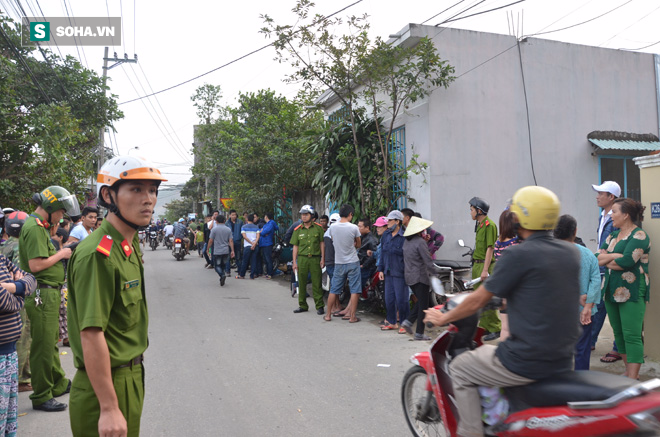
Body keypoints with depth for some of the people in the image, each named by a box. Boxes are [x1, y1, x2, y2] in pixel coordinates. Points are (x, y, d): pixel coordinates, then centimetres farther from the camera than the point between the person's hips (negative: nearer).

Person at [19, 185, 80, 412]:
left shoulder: (39, 226, 15)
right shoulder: (34, 228, -18)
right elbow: (36, 265, -24)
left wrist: (62, 252, 8)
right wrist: (61, 254, -12)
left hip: (49, 293, 11)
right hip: (42, 295, -11)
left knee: (51, 342, 21)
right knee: (43, 347, -1)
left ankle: (59, 384, 35)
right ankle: (41, 397, 10)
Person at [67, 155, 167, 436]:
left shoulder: (129, 246, 8)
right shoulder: (98, 254, -23)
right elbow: (91, 335, -27)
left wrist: (135, 367, 18)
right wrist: (109, 409, -26)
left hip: (131, 376, 9)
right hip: (106, 383, -9)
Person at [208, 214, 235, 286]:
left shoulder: (214, 229, -6)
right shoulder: (228, 229, 3)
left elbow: (211, 240, -5)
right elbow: (231, 241, -1)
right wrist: (232, 251, 0)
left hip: (217, 251, -3)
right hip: (226, 251, 4)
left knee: (217, 266, 4)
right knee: (223, 265, 17)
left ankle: (222, 275, -23)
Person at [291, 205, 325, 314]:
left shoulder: (318, 228, 2)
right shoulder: (297, 230, 7)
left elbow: (322, 243, 5)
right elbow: (295, 246, 8)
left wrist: (323, 258, -1)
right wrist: (294, 262, 3)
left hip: (315, 258, -2)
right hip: (302, 259, 2)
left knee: (317, 284, 0)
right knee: (302, 283, 7)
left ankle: (319, 306, 8)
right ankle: (302, 306, 18)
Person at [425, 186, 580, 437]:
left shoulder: (518, 255, -16)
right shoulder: (572, 253, 5)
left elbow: (478, 301, -9)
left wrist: (442, 318, 7)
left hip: (527, 362, -7)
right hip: (563, 361, 8)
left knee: (459, 368, 13)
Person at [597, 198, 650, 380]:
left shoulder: (639, 236, -9)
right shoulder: (613, 235, 15)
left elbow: (626, 262, -21)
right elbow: (599, 258, 5)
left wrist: (607, 260, -4)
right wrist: (615, 256, -13)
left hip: (632, 293, -8)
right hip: (612, 290, 8)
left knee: (632, 336, -7)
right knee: (618, 333, 13)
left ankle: (632, 380, -4)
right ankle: (630, 371, 25)